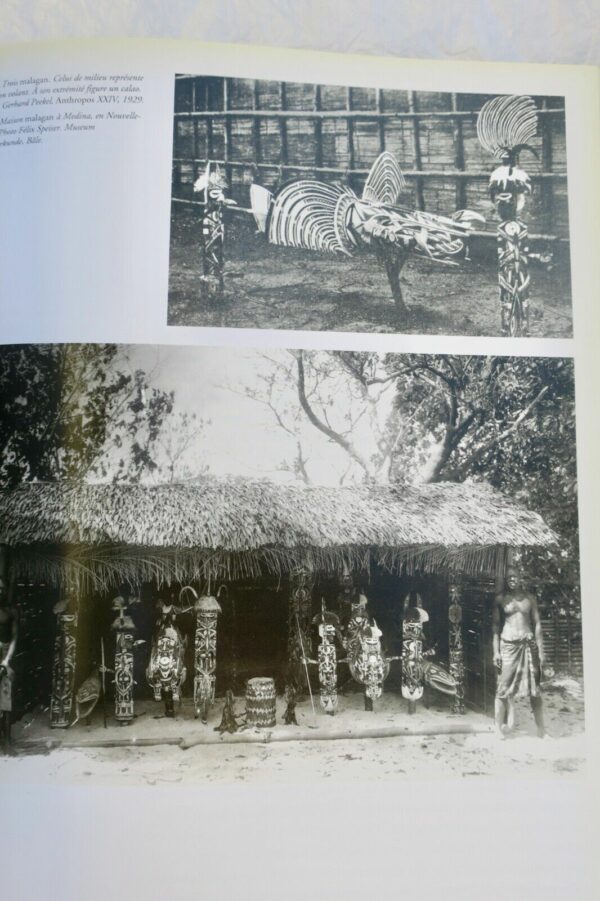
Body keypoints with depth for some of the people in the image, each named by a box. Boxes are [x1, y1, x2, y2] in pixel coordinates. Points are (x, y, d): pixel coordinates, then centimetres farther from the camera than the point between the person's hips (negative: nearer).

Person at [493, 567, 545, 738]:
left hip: (528, 645, 1)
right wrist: (496, 651, -1)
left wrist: (541, 650, 1)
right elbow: (495, 625, 4)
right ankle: (503, 727, 7)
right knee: (505, 686, -2)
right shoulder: (501, 599, 4)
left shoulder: (530, 598, 7)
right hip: (508, 645, -1)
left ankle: (541, 729, 13)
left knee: (534, 687, 5)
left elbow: (537, 624, 7)